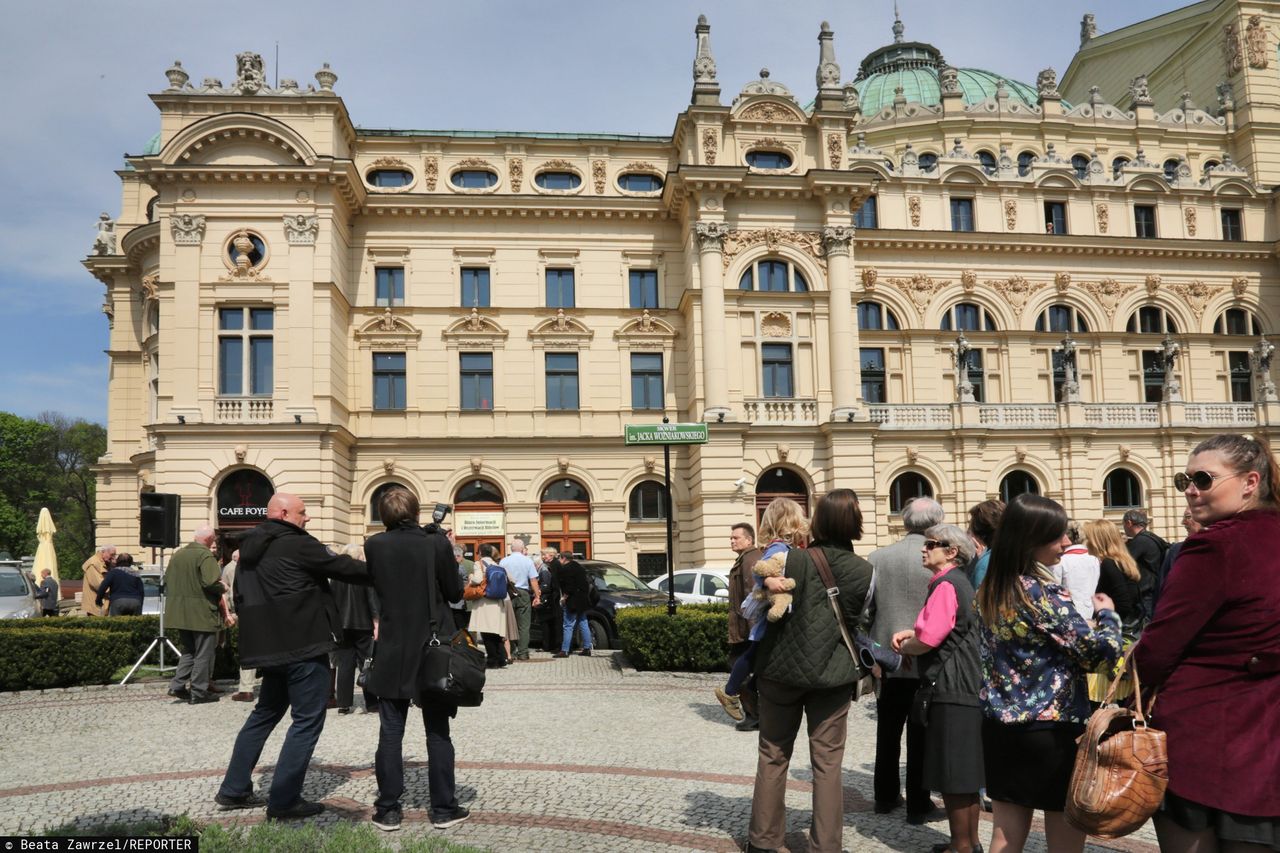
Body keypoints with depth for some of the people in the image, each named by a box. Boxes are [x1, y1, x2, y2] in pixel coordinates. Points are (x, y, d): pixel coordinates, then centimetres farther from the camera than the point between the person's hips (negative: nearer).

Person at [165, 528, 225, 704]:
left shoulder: (178, 554, 9)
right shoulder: (205, 556, -15)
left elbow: (167, 581, 15)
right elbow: (210, 582, -25)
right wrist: (221, 588, -6)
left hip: (180, 613, 7)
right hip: (202, 614, -7)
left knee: (189, 650, 21)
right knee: (204, 653, 4)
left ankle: (177, 685, 11)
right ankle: (199, 692, 6)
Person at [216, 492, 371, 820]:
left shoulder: (250, 549, 13)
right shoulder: (297, 544, -13)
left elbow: (241, 598, 19)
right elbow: (343, 567, -9)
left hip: (270, 646, 9)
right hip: (304, 645, -9)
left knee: (265, 713, 21)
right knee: (307, 720, -1)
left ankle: (234, 790, 23)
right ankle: (283, 800, -1)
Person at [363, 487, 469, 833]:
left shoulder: (374, 546, -6)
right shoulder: (437, 544, -12)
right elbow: (455, 593, -4)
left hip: (393, 651, 1)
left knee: (390, 733, 8)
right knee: (438, 733, 8)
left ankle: (388, 810, 12)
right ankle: (444, 808, 13)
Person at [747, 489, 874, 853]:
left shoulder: (793, 559, -13)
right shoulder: (864, 571, -6)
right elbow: (861, 625, 5)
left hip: (781, 670, 0)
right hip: (833, 675, 1)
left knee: (773, 756, 13)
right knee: (827, 763, 9)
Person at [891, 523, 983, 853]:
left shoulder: (946, 585, -16)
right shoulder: (960, 582, 15)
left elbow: (928, 640, -22)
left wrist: (903, 646, -2)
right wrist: (912, 632, 7)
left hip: (951, 690, -10)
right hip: (966, 687, 10)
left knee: (953, 776, -1)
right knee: (966, 772, 17)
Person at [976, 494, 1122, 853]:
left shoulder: (988, 592, 5)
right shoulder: (1045, 594, -18)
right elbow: (1101, 652, -14)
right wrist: (1107, 614, 5)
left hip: (1000, 727, 7)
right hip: (1054, 732, -7)